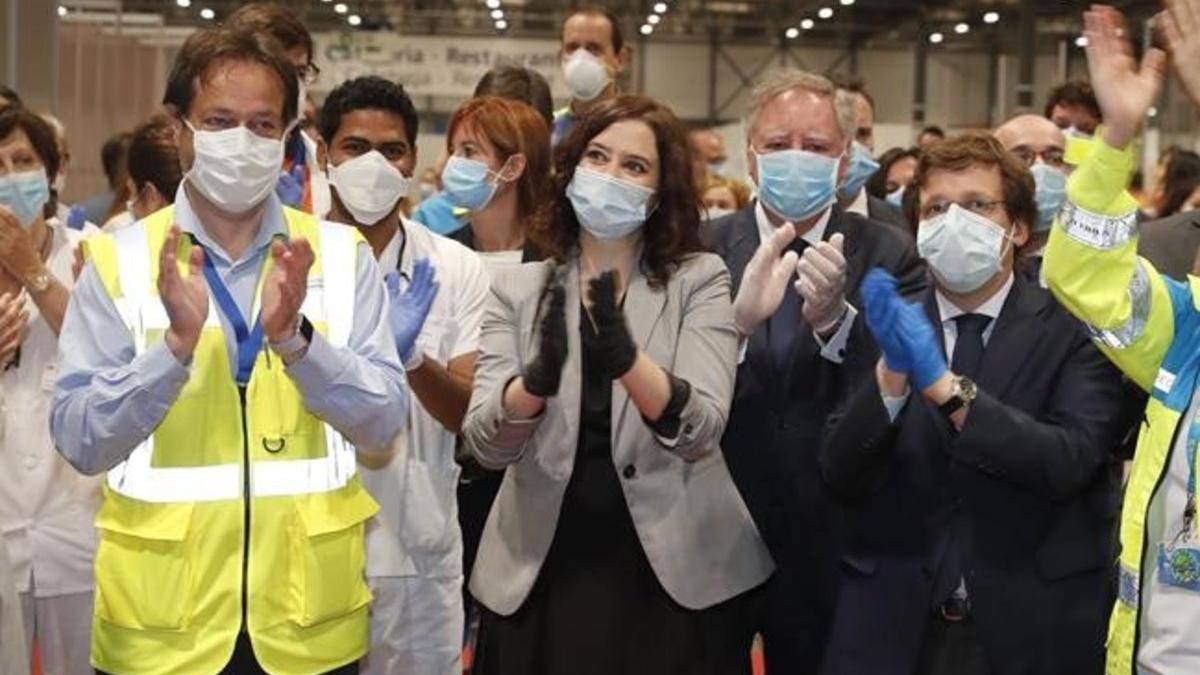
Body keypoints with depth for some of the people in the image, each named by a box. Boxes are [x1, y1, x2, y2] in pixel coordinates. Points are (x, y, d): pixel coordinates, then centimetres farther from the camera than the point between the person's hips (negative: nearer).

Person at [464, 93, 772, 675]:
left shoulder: (701, 280, -3)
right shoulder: (516, 288, 2)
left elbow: (699, 433, -16)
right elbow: (484, 444, -9)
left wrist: (626, 359, -32)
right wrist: (538, 378, -29)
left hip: (676, 576, -1)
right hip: (539, 579, 1)